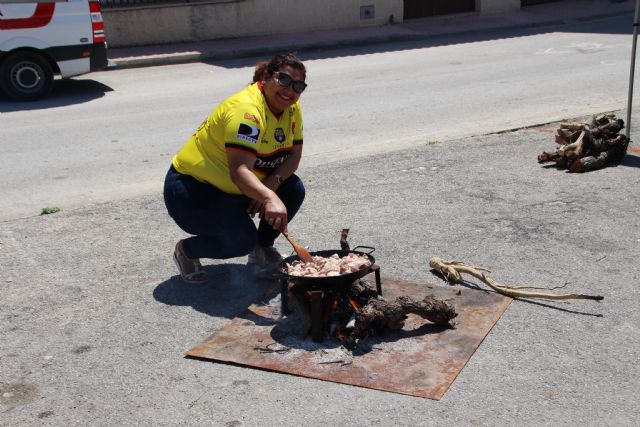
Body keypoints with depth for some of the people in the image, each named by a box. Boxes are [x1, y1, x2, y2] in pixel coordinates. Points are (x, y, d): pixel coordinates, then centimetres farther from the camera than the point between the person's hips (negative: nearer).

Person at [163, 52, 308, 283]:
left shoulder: (291, 107, -3)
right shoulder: (246, 109, -29)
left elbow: (294, 155, 0)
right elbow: (239, 171, -39)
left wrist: (273, 182, -20)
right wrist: (270, 198, -56)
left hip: (233, 189, 8)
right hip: (190, 188, -8)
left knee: (293, 190, -11)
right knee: (242, 239, -26)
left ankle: (262, 248, 10)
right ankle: (186, 251, 3)